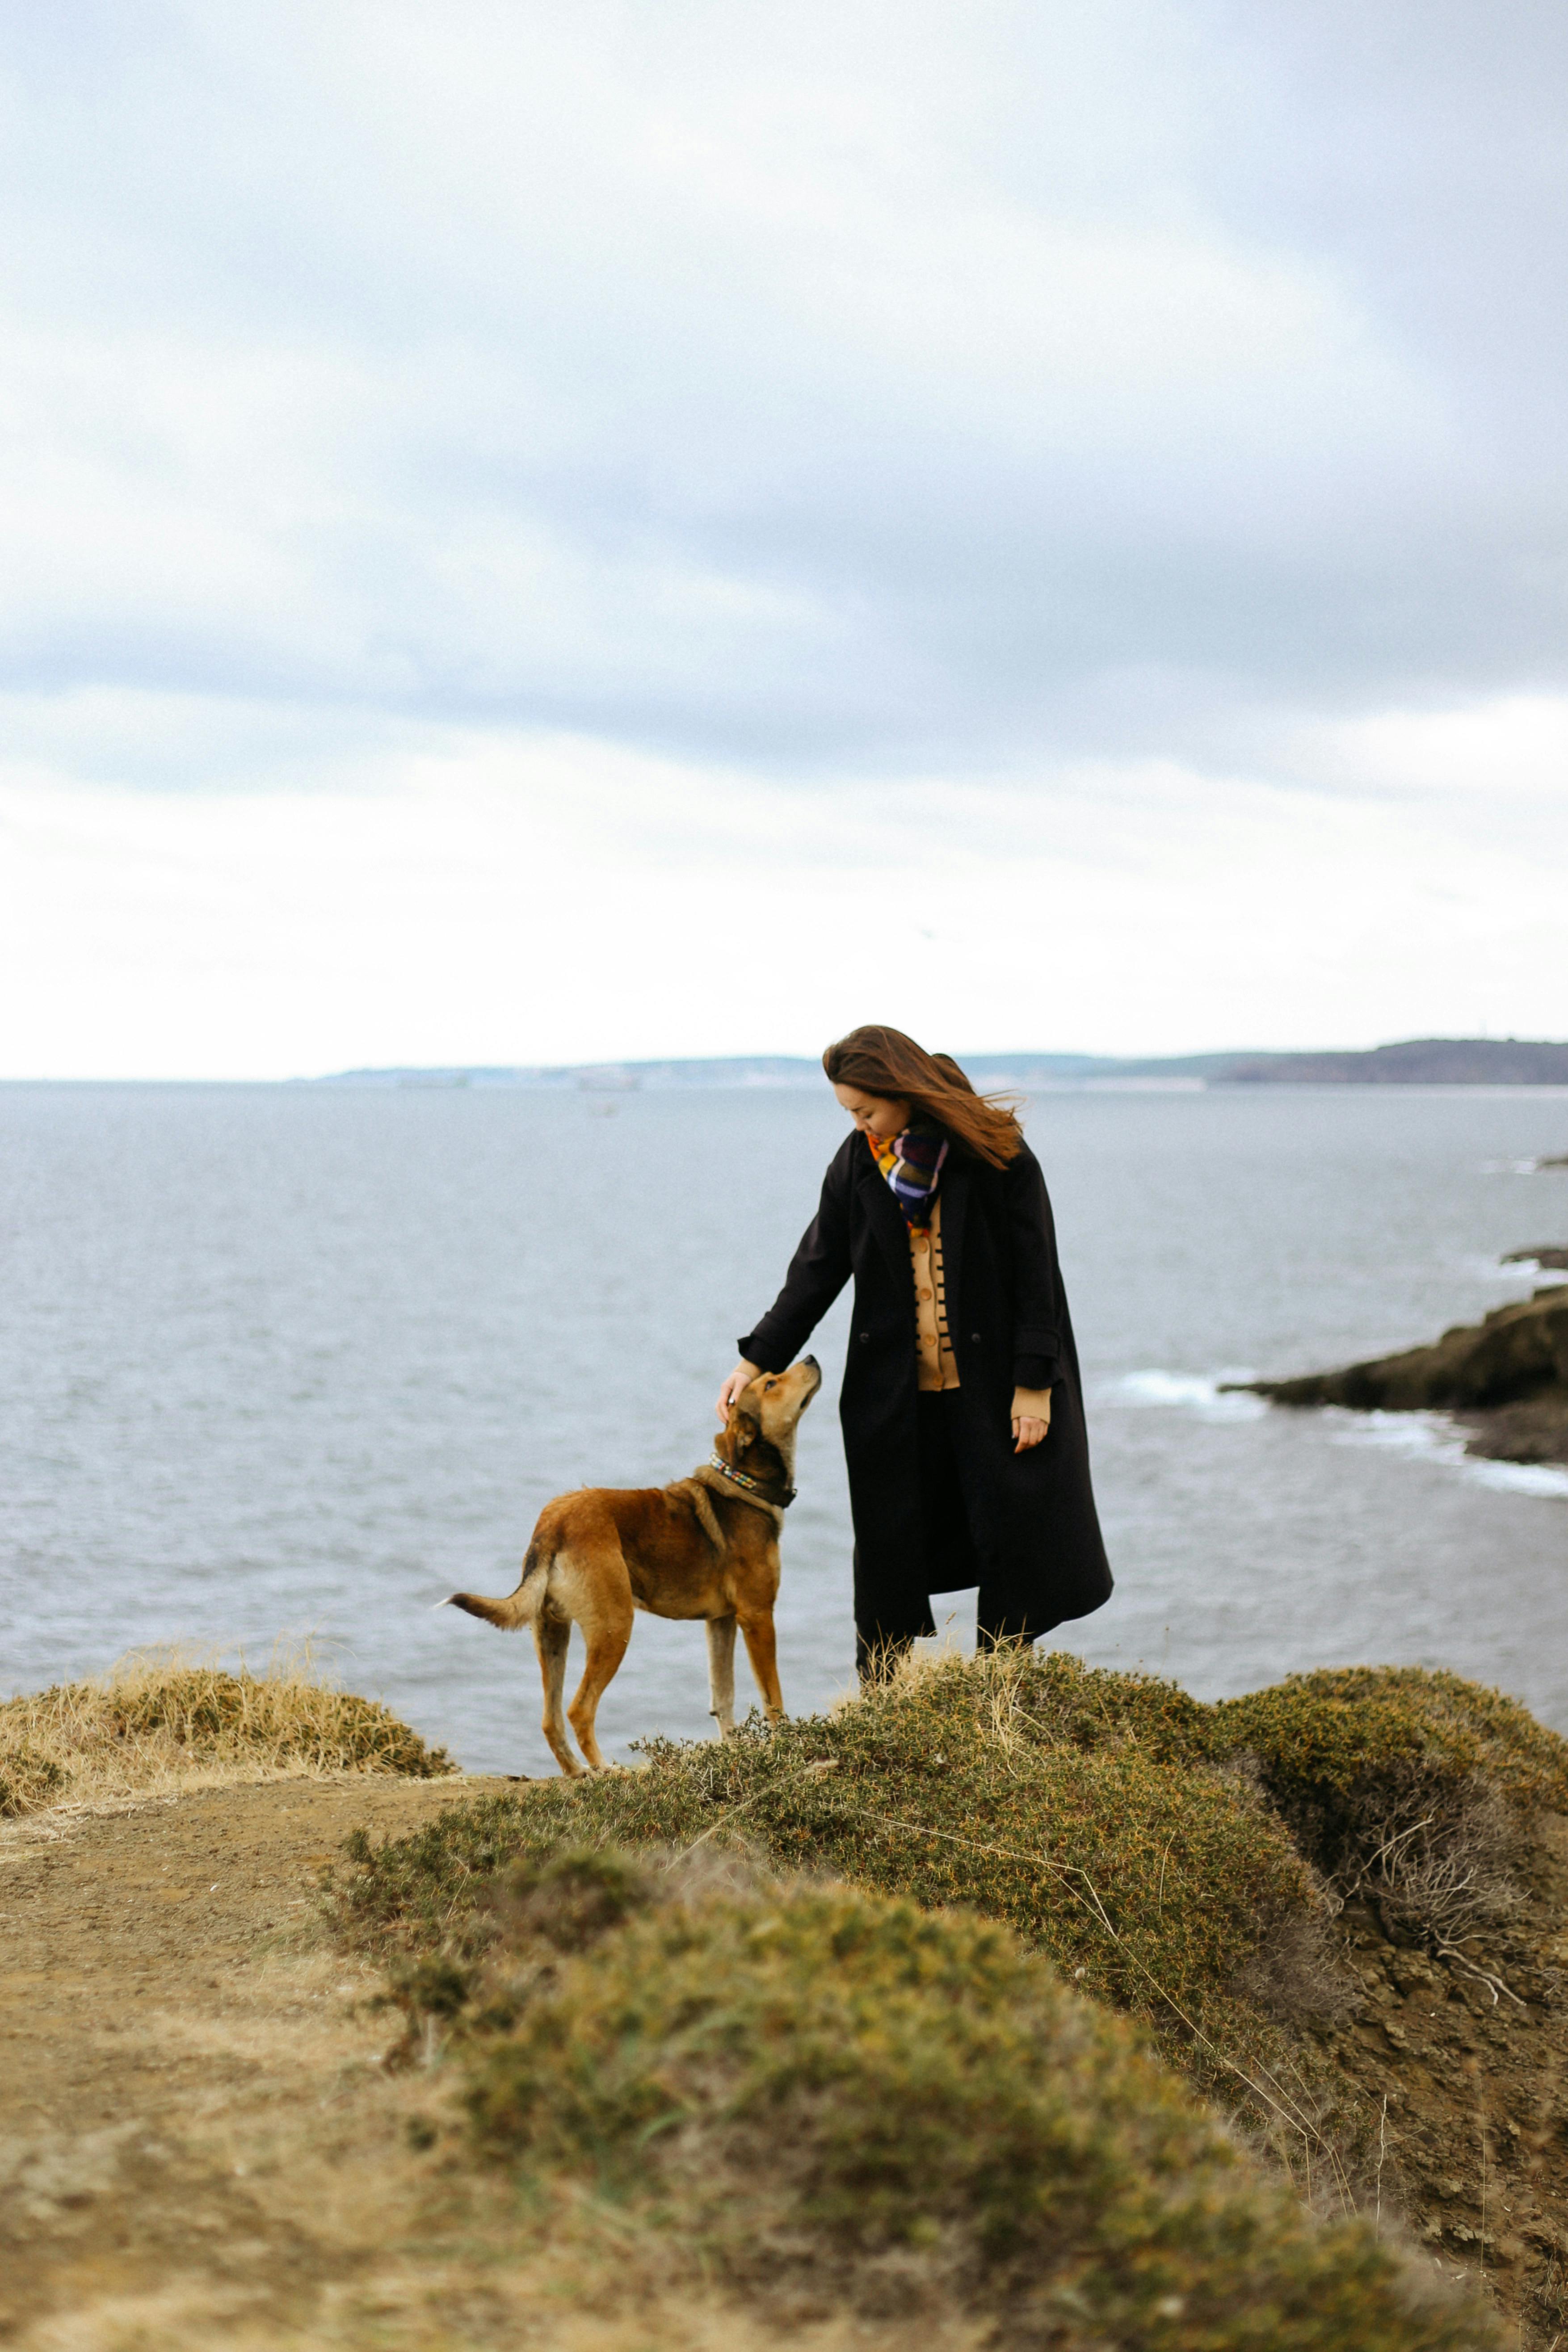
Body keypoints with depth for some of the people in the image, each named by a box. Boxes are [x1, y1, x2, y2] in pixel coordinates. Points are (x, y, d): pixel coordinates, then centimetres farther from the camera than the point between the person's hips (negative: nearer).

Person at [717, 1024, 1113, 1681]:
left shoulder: (996, 1154, -10)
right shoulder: (858, 1161, 2)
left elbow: (1036, 1272, -9)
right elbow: (817, 1269, 5)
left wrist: (1034, 1384, -12)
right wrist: (757, 1359, -2)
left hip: (987, 1381, -3)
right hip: (893, 1392, 3)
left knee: (1013, 1540, 3)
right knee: (888, 1549, 6)